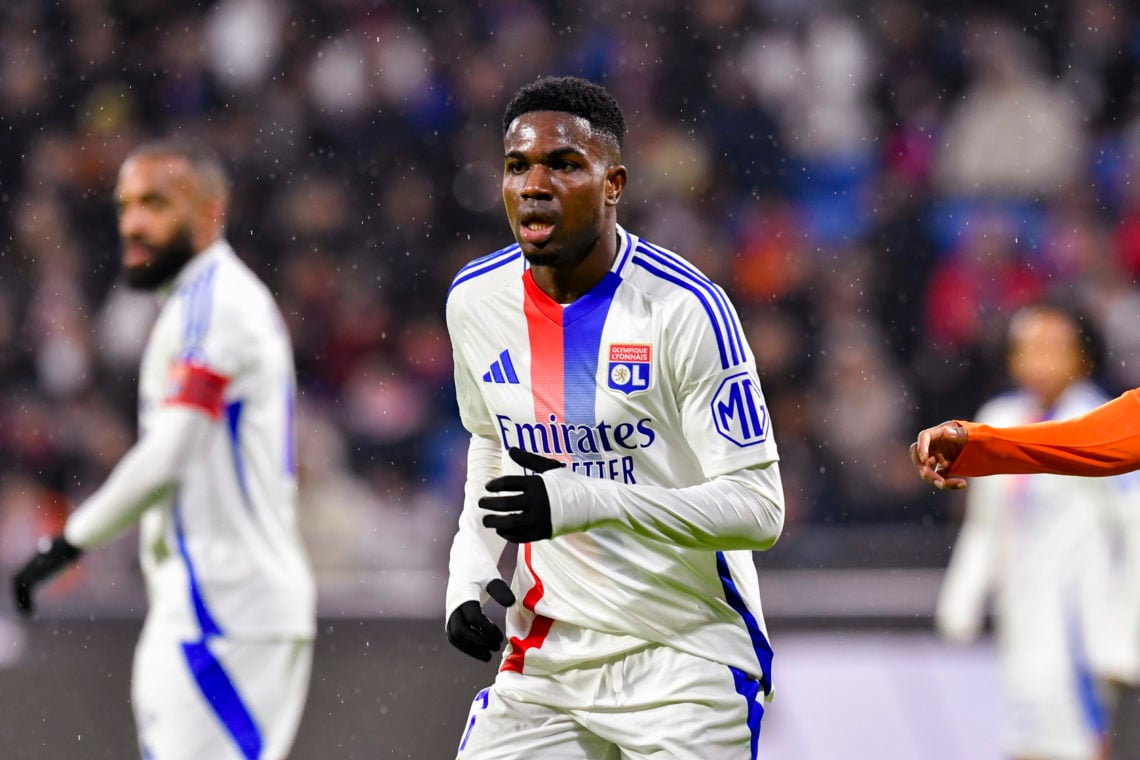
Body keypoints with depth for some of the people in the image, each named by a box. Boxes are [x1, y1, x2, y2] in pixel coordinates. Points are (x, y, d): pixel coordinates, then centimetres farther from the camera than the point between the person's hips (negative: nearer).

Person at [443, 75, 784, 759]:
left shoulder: (685, 308, -16)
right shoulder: (476, 301, 3)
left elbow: (758, 509, -18)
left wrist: (586, 502, -30)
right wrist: (468, 573, 7)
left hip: (688, 660, -5)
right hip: (546, 650, 5)